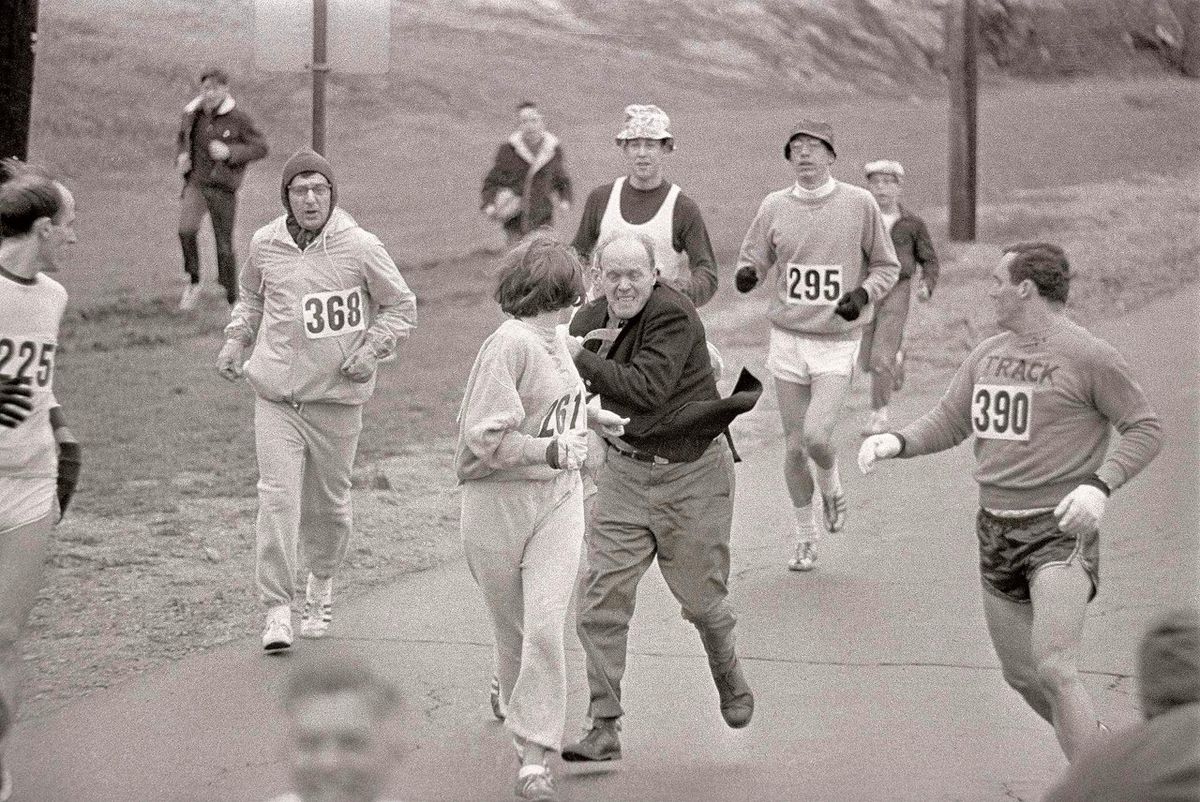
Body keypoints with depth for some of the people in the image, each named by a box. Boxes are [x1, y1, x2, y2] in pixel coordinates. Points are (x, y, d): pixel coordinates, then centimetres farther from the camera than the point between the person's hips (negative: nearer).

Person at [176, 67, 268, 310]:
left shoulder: (238, 119, -7)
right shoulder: (194, 114, 4)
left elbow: (261, 147, -4)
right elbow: (183, 137, 23)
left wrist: (229, 152, -18)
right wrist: (181, 156, 1)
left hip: (223, 188, -2)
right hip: (195, 183, 2)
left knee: (224, 245, 2)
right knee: (186, 230, -22)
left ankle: (232, 299, 17)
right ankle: (193, 283, -2)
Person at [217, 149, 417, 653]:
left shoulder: (359, 247, -6)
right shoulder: (265, 244, 2)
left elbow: (402, 307, 4)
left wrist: (371, 351, -8)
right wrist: (237, 339, 10)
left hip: (337, 397, -1)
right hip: (276, 393, 1)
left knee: (328, 502, 11)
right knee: (278, 497, -12)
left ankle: (321, 584, 38)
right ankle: (276, 611, -10)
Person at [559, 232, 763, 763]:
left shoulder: (673, 315, -19)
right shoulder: (589, 319, 3)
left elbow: (647, 389, -29)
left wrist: (583, 359, -24)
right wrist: (593, 348, -11)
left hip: (692, 472, -5)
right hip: (625, 474, 5)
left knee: (702, 598, 9)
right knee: (601, 599, -8)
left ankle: (730, 680, 42)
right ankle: (605, 729, -4)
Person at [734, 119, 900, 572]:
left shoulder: (859, 204, -3)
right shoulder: (774, 206, 2)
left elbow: (887, 266, 5)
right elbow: (752, 260, 9)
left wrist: (864, 294, -13)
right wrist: (747, 275, -15)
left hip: (838, 341, -2)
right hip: (788, 338, 2)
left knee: (817, 437, -18)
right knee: (794, 446, 4)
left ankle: (831, 486, 17)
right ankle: (806, 538, 22)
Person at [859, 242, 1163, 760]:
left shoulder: (1089, 356, -9)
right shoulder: (989, 354, 11)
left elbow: (1145, 430, -7)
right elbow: (946, 424, 12)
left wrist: (1099, 488, -22)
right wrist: (893, 442, -7)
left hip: (1061, 530, -8)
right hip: (997, 533, 8)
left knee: (1054, 672, -22)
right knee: (1021, 675, 15)